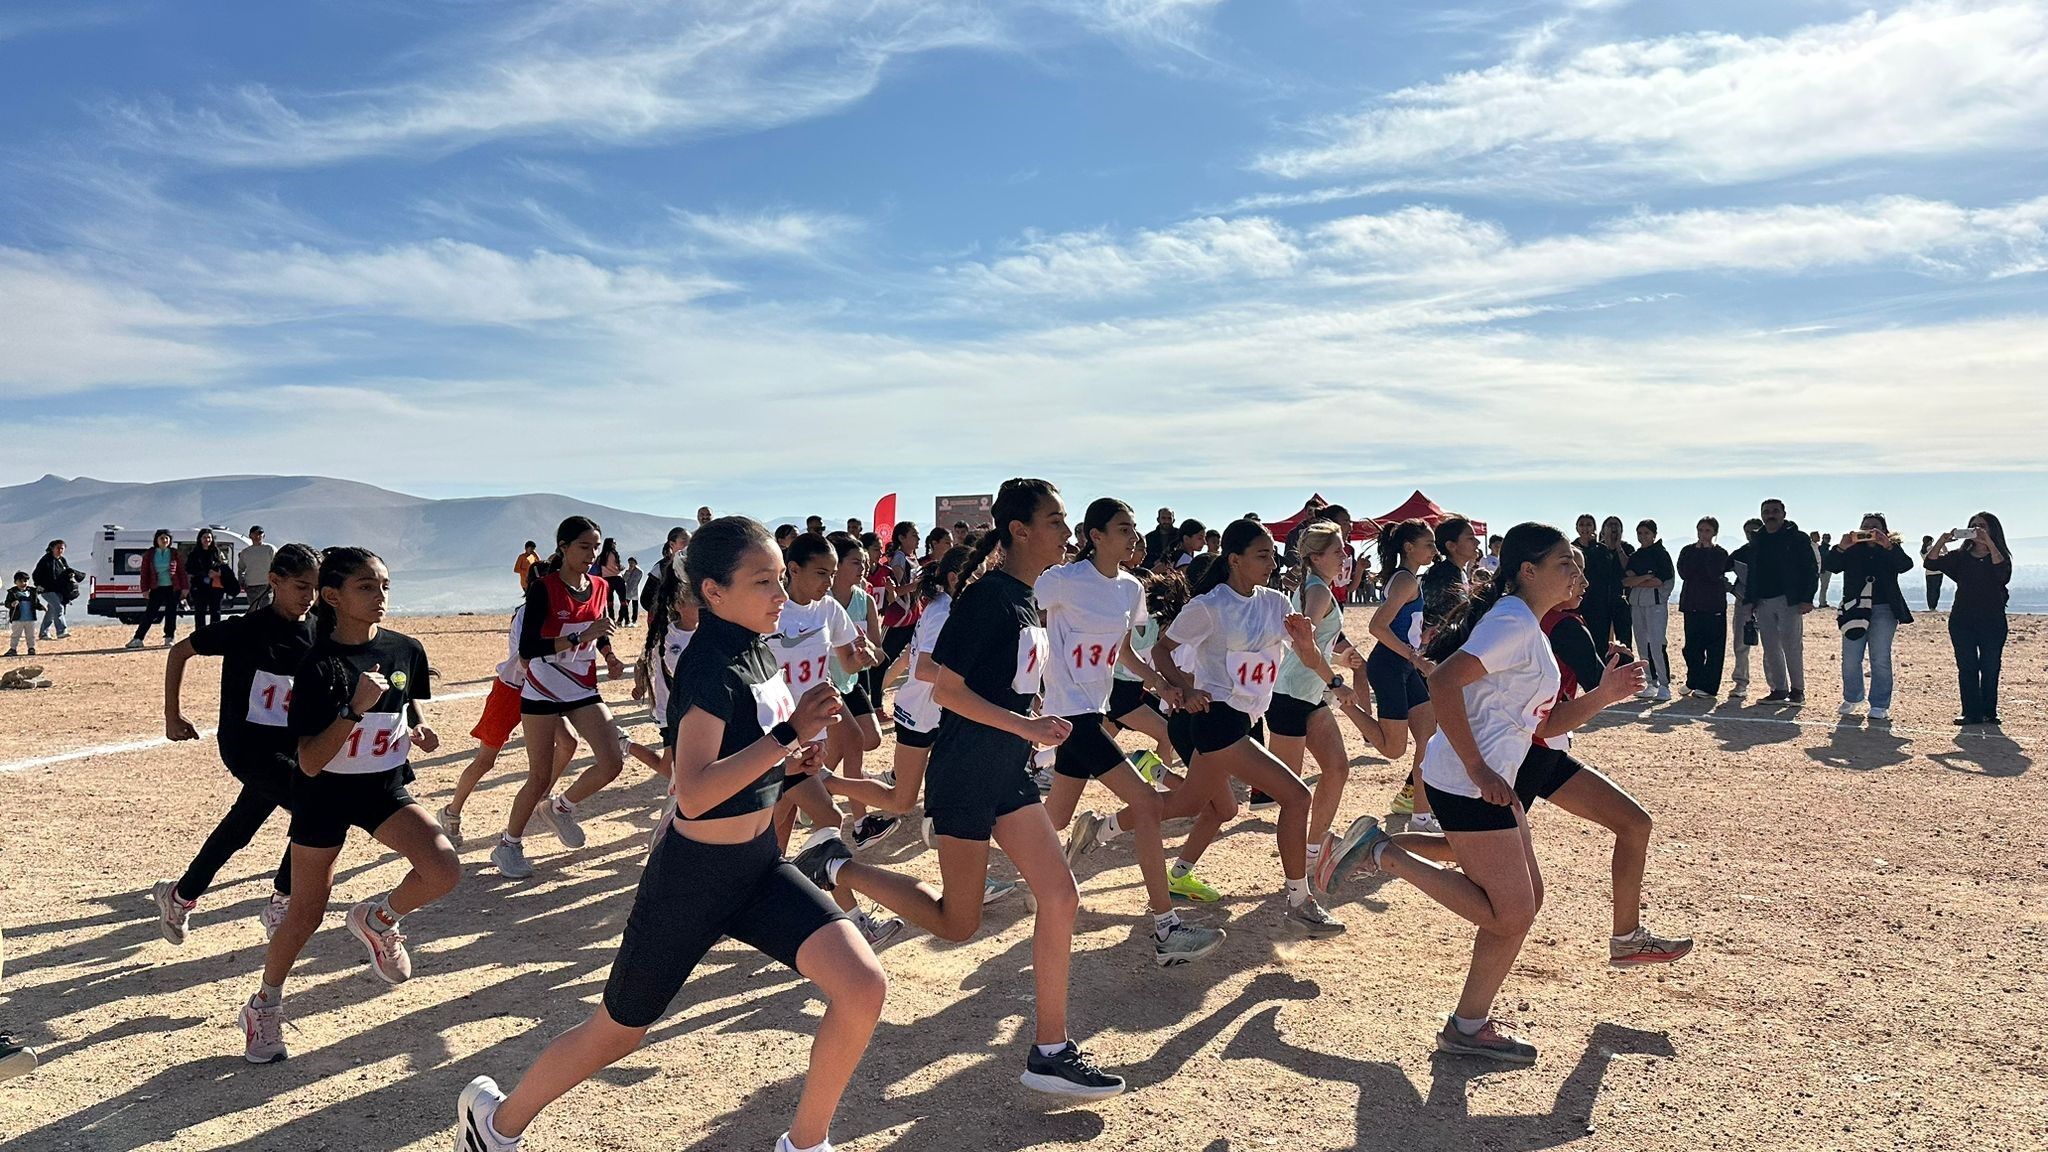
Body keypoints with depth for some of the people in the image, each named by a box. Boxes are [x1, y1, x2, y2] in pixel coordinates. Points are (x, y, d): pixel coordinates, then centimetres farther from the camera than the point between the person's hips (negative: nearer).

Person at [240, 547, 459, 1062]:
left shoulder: (406, 651, -8)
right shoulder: (318, 665, -19)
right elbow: (310, 762, -23)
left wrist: (420, 730, -8)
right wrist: (356, 708, -34)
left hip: (385, 787, 3)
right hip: (324, 794, -3)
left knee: (444, 869, -20)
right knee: (307, 913, 8)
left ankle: (377, 919, 11)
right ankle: (264, 1006, 34)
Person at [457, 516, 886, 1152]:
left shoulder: (757, 650, 2)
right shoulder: (711, 666, -23)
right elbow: (694, 792, -32)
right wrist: (789, 732, -35)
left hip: (760, 866, 7)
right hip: (693, 877, -7)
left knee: (864, 987, -9)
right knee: (616, 1033, 13)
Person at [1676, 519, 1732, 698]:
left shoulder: (1721, 553, 4)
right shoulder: (1688, 551, 10)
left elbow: (1715, 574, -14)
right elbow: (1683, 573, -6)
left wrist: (1707, 552, -9)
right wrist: (1698, 552, -6)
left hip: (1714, 606, -2)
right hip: (1692, 605, 2)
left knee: (1714, 648, -3)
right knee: (1692, 646, 4)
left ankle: (1708, 687, 0)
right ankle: (1693, 682, 17)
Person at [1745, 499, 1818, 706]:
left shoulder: (1798, 538, 0)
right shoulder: (1757, 543, 16)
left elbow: (1812, 569, -4)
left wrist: (1807, 598, -12)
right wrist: (1750, 600, 11)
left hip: (1789, 601, -5)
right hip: (1763, 602, 6)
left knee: (1792, 646, -5)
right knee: (1770, 649, 5)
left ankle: (1797, 690, 3)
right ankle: (1779, 690, 11)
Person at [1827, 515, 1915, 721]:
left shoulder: (1892, 550, 9)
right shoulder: (1851, 550, 10)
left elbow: (1906, 564, -11)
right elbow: (1828, 565, -4)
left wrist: (1888, 546, -23)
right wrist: (1840, 548, -20)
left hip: (1883, 611, -1)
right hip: (1855, 610, 1)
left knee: (1880, 660, -3)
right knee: (1850, 659, 3)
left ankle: (1880, 706, 3)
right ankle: (1852, 700, 20)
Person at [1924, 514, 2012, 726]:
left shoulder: (1999, 556, 1)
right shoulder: (1960, 557, 10)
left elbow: (2001, 570, -21)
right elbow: (1931, 563, -2)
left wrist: (1988, 542, -26)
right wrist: (1942, 541, -15)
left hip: (1992, 622, -2)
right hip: (1962, 620, 2)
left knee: (1990, 669, 0)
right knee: (1966, 668, 1)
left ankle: (1989, 712, 8)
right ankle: (1971, 713, 3)